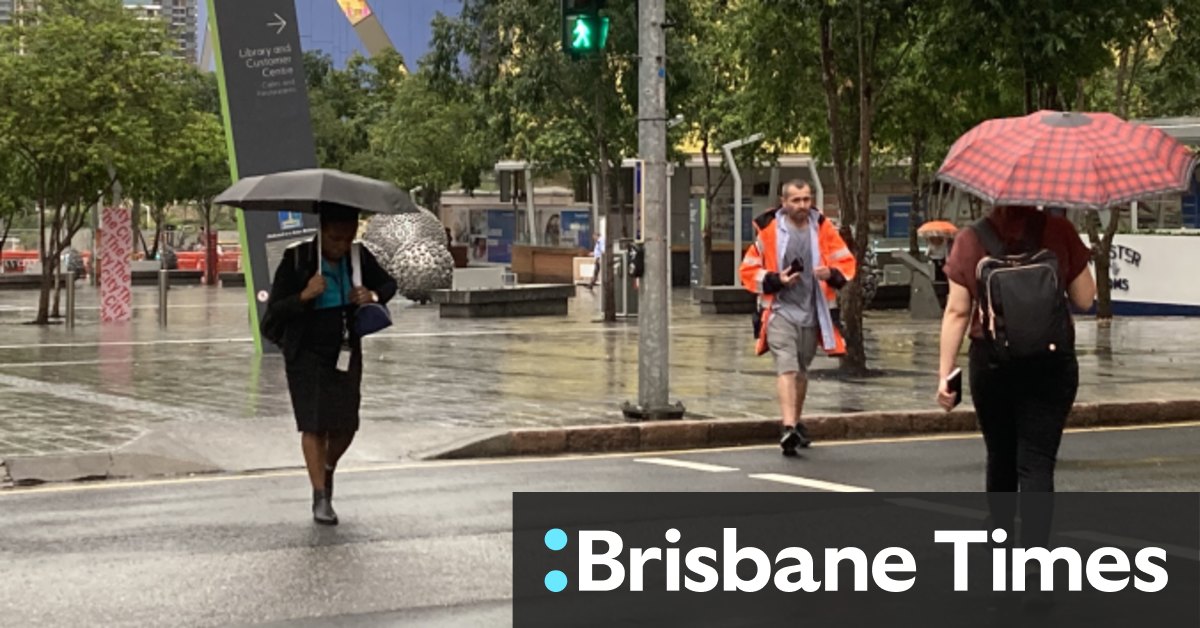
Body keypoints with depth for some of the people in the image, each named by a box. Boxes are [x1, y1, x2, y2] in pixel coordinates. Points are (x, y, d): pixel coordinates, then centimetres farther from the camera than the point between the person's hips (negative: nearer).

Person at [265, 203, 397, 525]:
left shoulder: (359, 257, -4)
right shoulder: (296, 259, -14)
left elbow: (389, 284, 12)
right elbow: (274, 310, -13)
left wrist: (373, 295, -11)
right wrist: (304, 296, -31)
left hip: (345, 352, 3)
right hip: (306, 354, -3)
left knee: (346, 423, 4)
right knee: (314, 423, -8)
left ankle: (328, 469, 35)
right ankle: (320, 497, 0)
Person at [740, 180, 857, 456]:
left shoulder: (823, 228, 4)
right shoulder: (769, 230, -5)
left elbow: (847, 262, 9)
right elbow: (748, 270, 0)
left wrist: (832, 273, -13)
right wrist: (775, 280, -16)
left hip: (812, 312, 4)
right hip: (780, 311, -4)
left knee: (801, 370, 17)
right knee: (786, 367, -19)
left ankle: (796, 424, 33)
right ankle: (789, 428, -28)